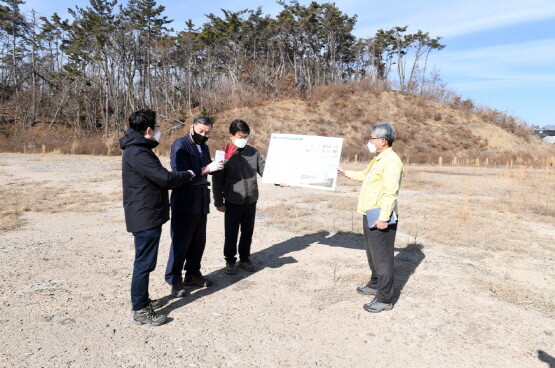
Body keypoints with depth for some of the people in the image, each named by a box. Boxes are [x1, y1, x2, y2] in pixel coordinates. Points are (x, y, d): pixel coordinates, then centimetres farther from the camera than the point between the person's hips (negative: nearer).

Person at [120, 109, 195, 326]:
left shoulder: (138, 149, 14)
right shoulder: (137, 153, -21)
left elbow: (157, 178, 15)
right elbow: (165, 178, -24)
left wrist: (182, 177, 5)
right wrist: (187, 175, -8)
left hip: (147, 216, 11)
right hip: (145, 217, -11)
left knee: (145, 262, 19)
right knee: (144, 263, -1)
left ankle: (142, 300, 33)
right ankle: (140, 311, 10)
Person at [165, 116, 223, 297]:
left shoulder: (203, 147, 13)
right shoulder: (180, 145, -11)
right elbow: (180, 173, -20)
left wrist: (217, 165, 0)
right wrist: (207, 169, -23)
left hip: (201, 204, 7)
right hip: (184, 204, -7)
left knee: (198, 242, 14)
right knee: (180, 243, 1)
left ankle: (192, 274, 29)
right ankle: (174, 280, 14)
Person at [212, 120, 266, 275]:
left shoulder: (254, 152, 2)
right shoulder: (225, 154, -8)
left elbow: (264, 169, 5)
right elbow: (217, 180, -6)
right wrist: (219, 202, -7)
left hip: (251, 201, 4)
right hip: (233, 202, -3)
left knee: (248, 232, 15)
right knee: (231, 234, 7)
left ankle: (245, 259, 31)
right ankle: (230, 261, 25)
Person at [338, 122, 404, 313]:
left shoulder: (391, 161, -18)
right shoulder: (378, 160, 15)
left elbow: (390, 192, -24)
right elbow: (364, 175, 32)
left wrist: (383, 218, -28)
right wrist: (346, 173, 37)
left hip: (380, 218, -10)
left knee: (382, 257, -3)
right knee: (373, 253, 22)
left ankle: (384, 299, 7)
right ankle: (375, 285, 39)